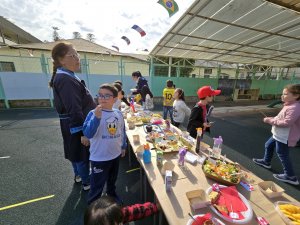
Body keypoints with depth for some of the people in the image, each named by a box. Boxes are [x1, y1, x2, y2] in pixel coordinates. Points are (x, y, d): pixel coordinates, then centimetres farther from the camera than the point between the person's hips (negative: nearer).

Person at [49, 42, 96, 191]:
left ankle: (78, 175, 48)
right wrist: (83, 132, -25)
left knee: (77, 153, 25)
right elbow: (74, 110, -28)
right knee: (83, 154, 9)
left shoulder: (65, 77, 10)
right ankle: (86, 183, 32)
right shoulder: (66, 80, -23)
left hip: (73, 124, 10)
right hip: (77, 125, -10)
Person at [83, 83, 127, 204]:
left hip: (115, 154, 5)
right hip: (99, 157, -5)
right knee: (97, 186, 13)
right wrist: (97, 117, -40)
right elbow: (88, 134, -29)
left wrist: (123, 146, 14)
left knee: (112, 179, 29)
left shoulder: (118, 113, -4)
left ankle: (111, 193, 56)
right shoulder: (93, 113, -18)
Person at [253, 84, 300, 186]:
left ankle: (290, 176, 18)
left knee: (282, 154, 2)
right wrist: (273, 118, 2)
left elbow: (286, 123, -29)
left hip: (284, 137, -10)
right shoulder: (289, 105, 7)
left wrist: (270, 121, -21)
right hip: (279, 134, 10)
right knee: (268, 145, 23)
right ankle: (266, 162, 43)